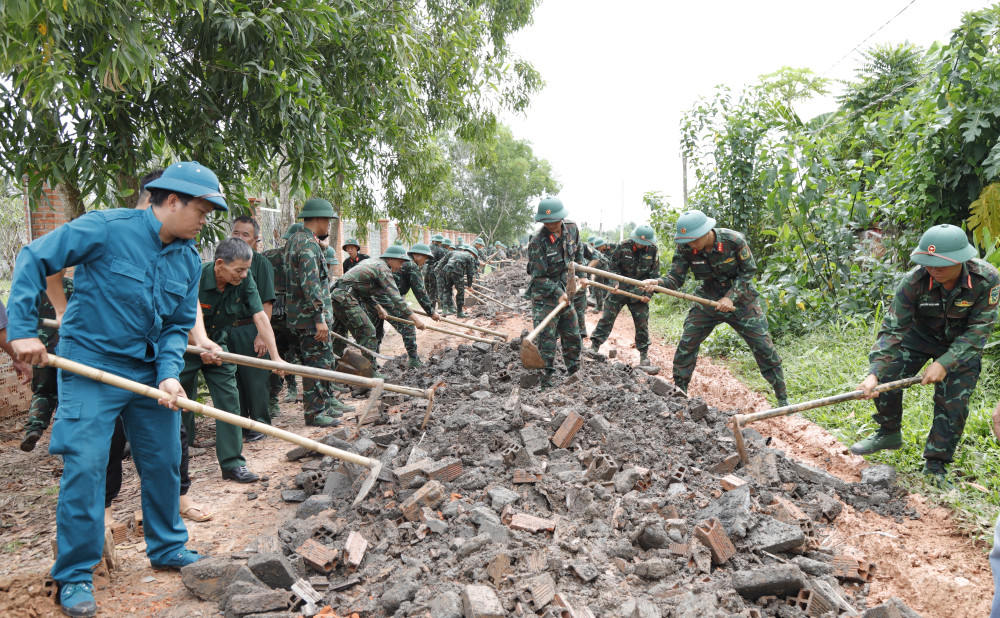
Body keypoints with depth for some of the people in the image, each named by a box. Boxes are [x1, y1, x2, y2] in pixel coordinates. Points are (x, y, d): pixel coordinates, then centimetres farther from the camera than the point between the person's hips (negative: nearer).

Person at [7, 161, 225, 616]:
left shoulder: (189, 261, 2)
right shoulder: (108, 228, -15)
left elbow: (178, 326, 5)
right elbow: (33, 259, -11)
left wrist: (170, 373, -12)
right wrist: (23, 329, -16)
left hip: (149, 371, 6)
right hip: (91, 366, -6)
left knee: (164, 462, 12)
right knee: (84, 466, -6)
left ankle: (167, 548, 31)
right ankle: (75, 576, 11)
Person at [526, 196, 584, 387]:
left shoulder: (572, 228, -2)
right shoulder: (537, 242, -20)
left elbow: (578, 250, 20)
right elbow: (538, 277, -17)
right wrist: (558, 292, -24)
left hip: (565, 293, 6)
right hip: (544, 296, -6)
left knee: (573, 337, 13)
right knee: (546, 339, -7)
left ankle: (575, 374, 28)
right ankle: (545, 378, 2)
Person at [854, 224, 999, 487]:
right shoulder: (914, 281, -30)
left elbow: (978, 330, -23)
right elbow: (892, 328, -27)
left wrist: (945, 363, -33)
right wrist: (874, 373, -38)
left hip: (962, 345, 0)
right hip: (920, 335, 1)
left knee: (954, 404, -6)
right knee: (886, 375, -15)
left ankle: (935, 466, 9)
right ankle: (889, 433, 10)